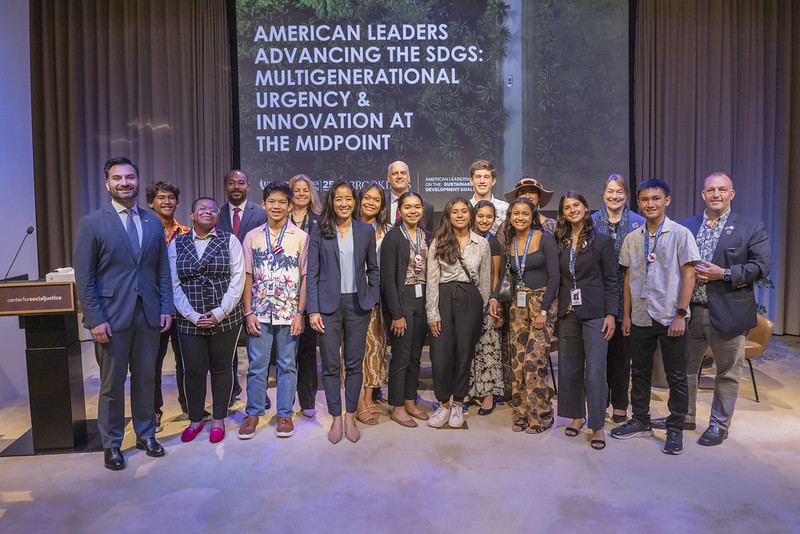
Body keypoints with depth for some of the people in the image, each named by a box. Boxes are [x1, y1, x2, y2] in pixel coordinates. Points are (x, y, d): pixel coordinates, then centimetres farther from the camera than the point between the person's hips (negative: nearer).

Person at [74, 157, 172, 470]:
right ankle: (111, 444, 24)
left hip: (148, 316, 3)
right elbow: (83, 277, -6)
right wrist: (95, 319, -11)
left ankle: (145, 434, 29)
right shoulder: (91, 223, -3)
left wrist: (166, 308, 3)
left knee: (145, 379, 13)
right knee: (112, 384, 8)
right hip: (112, 317, -3)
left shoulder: (154, 223, 9)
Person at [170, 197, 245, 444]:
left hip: (225, 319, -1)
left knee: (221, 368, 8)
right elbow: (174, 284, 2)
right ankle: (195, 420, 26)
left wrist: (220, 312, -12)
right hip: (190, 320, 1)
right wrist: (193, 316, -8)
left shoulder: (229, 241, 2)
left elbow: (238, 279, -4)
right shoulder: (177, 244, 7)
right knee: (194, 371, 6)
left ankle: (218, 420, 23)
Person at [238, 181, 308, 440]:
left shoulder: (301, 237, 0)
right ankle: (253, 414, 21)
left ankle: (284, 414, 20)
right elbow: (247, 276, 5)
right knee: (257, 365, 6)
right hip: (259, 313, 1)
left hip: (289, 314, -1)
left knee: (287, 365, 8)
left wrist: (300, 313, -6)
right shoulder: (252, 237, 5)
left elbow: (305, 277, 0)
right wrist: (248, 312, -1)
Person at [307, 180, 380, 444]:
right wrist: (313, 310, -6)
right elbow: (312, 273, 0)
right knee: (331, 365, 4)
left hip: (358, 303, 1)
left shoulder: (366, 231, 5)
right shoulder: (319, 233, 1)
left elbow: (373, 268, 12)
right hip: (329, 304, -1)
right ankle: (336, 419, 19)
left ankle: (350, 417, 22)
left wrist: (374, 300, 4)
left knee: (355, 364, 8)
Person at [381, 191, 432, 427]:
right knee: (401, 355, -1)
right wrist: (397, 314, -16)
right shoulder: (393, 238, -10)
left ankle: (410, 402, 25)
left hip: (423, 300, 6)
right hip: (401, 299, -6)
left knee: (415, 355, 13)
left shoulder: (427, 236, 10)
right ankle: (397, 408, 13)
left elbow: (431, 272, 13)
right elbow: (388, 278, -13)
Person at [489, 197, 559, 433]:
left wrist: (543, 310, -14)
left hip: (543, 302, -5)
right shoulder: (509, 242, 9)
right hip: (518, 304, 5)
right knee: (517, 361, 5)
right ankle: (522, 414, 18)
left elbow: (554, 276, -10)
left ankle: (541, 416, 7)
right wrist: (495, 298, 1)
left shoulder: (545, 239, -8)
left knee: (534, 361, -10)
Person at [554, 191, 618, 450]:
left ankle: (597, 425, 8)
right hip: (567, 312, 4)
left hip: (594, 312, -4)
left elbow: (611, 280, -2)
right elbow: (556, 279, 12)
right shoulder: (560, 243, 10)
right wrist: (553, 310, 6)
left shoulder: (602, 240, -1)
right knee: (569, 368, 10)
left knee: (595, 371, -4)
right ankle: (577, 415, 27)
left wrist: (610, 314, -8)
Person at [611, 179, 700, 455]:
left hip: (670, 318, -4)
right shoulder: (632, 239, 7)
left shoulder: (680, 234, -5)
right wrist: (626, 314, 9)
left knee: (676, 377, 4)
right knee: (639, 372, 13)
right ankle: (640, 421, 28)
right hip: (641, 317, 4)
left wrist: (680, 315, -13)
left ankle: (675, 429, 19)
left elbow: (688, 276, -8)